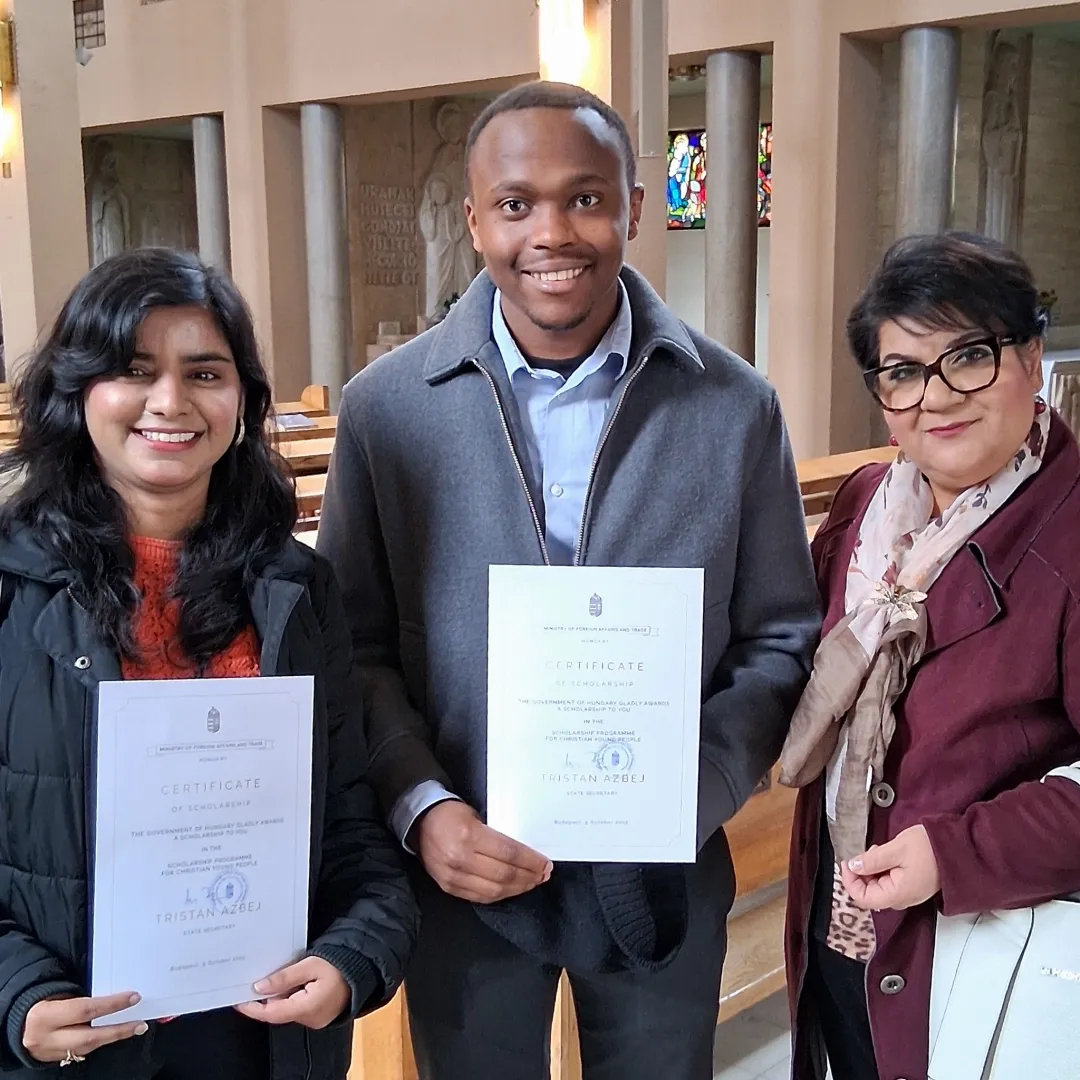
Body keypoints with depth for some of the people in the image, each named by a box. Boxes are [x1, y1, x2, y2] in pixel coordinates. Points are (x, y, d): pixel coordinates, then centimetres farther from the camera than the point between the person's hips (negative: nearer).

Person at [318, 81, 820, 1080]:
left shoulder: (736, 409, -6)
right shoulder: (386, 407, -7)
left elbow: (778, 639, -1)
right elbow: (357, 646, -2)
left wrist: (694, 788, -15)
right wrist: (421, 806, -15)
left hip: (662, 873, 1)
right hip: (461, 872, 0)